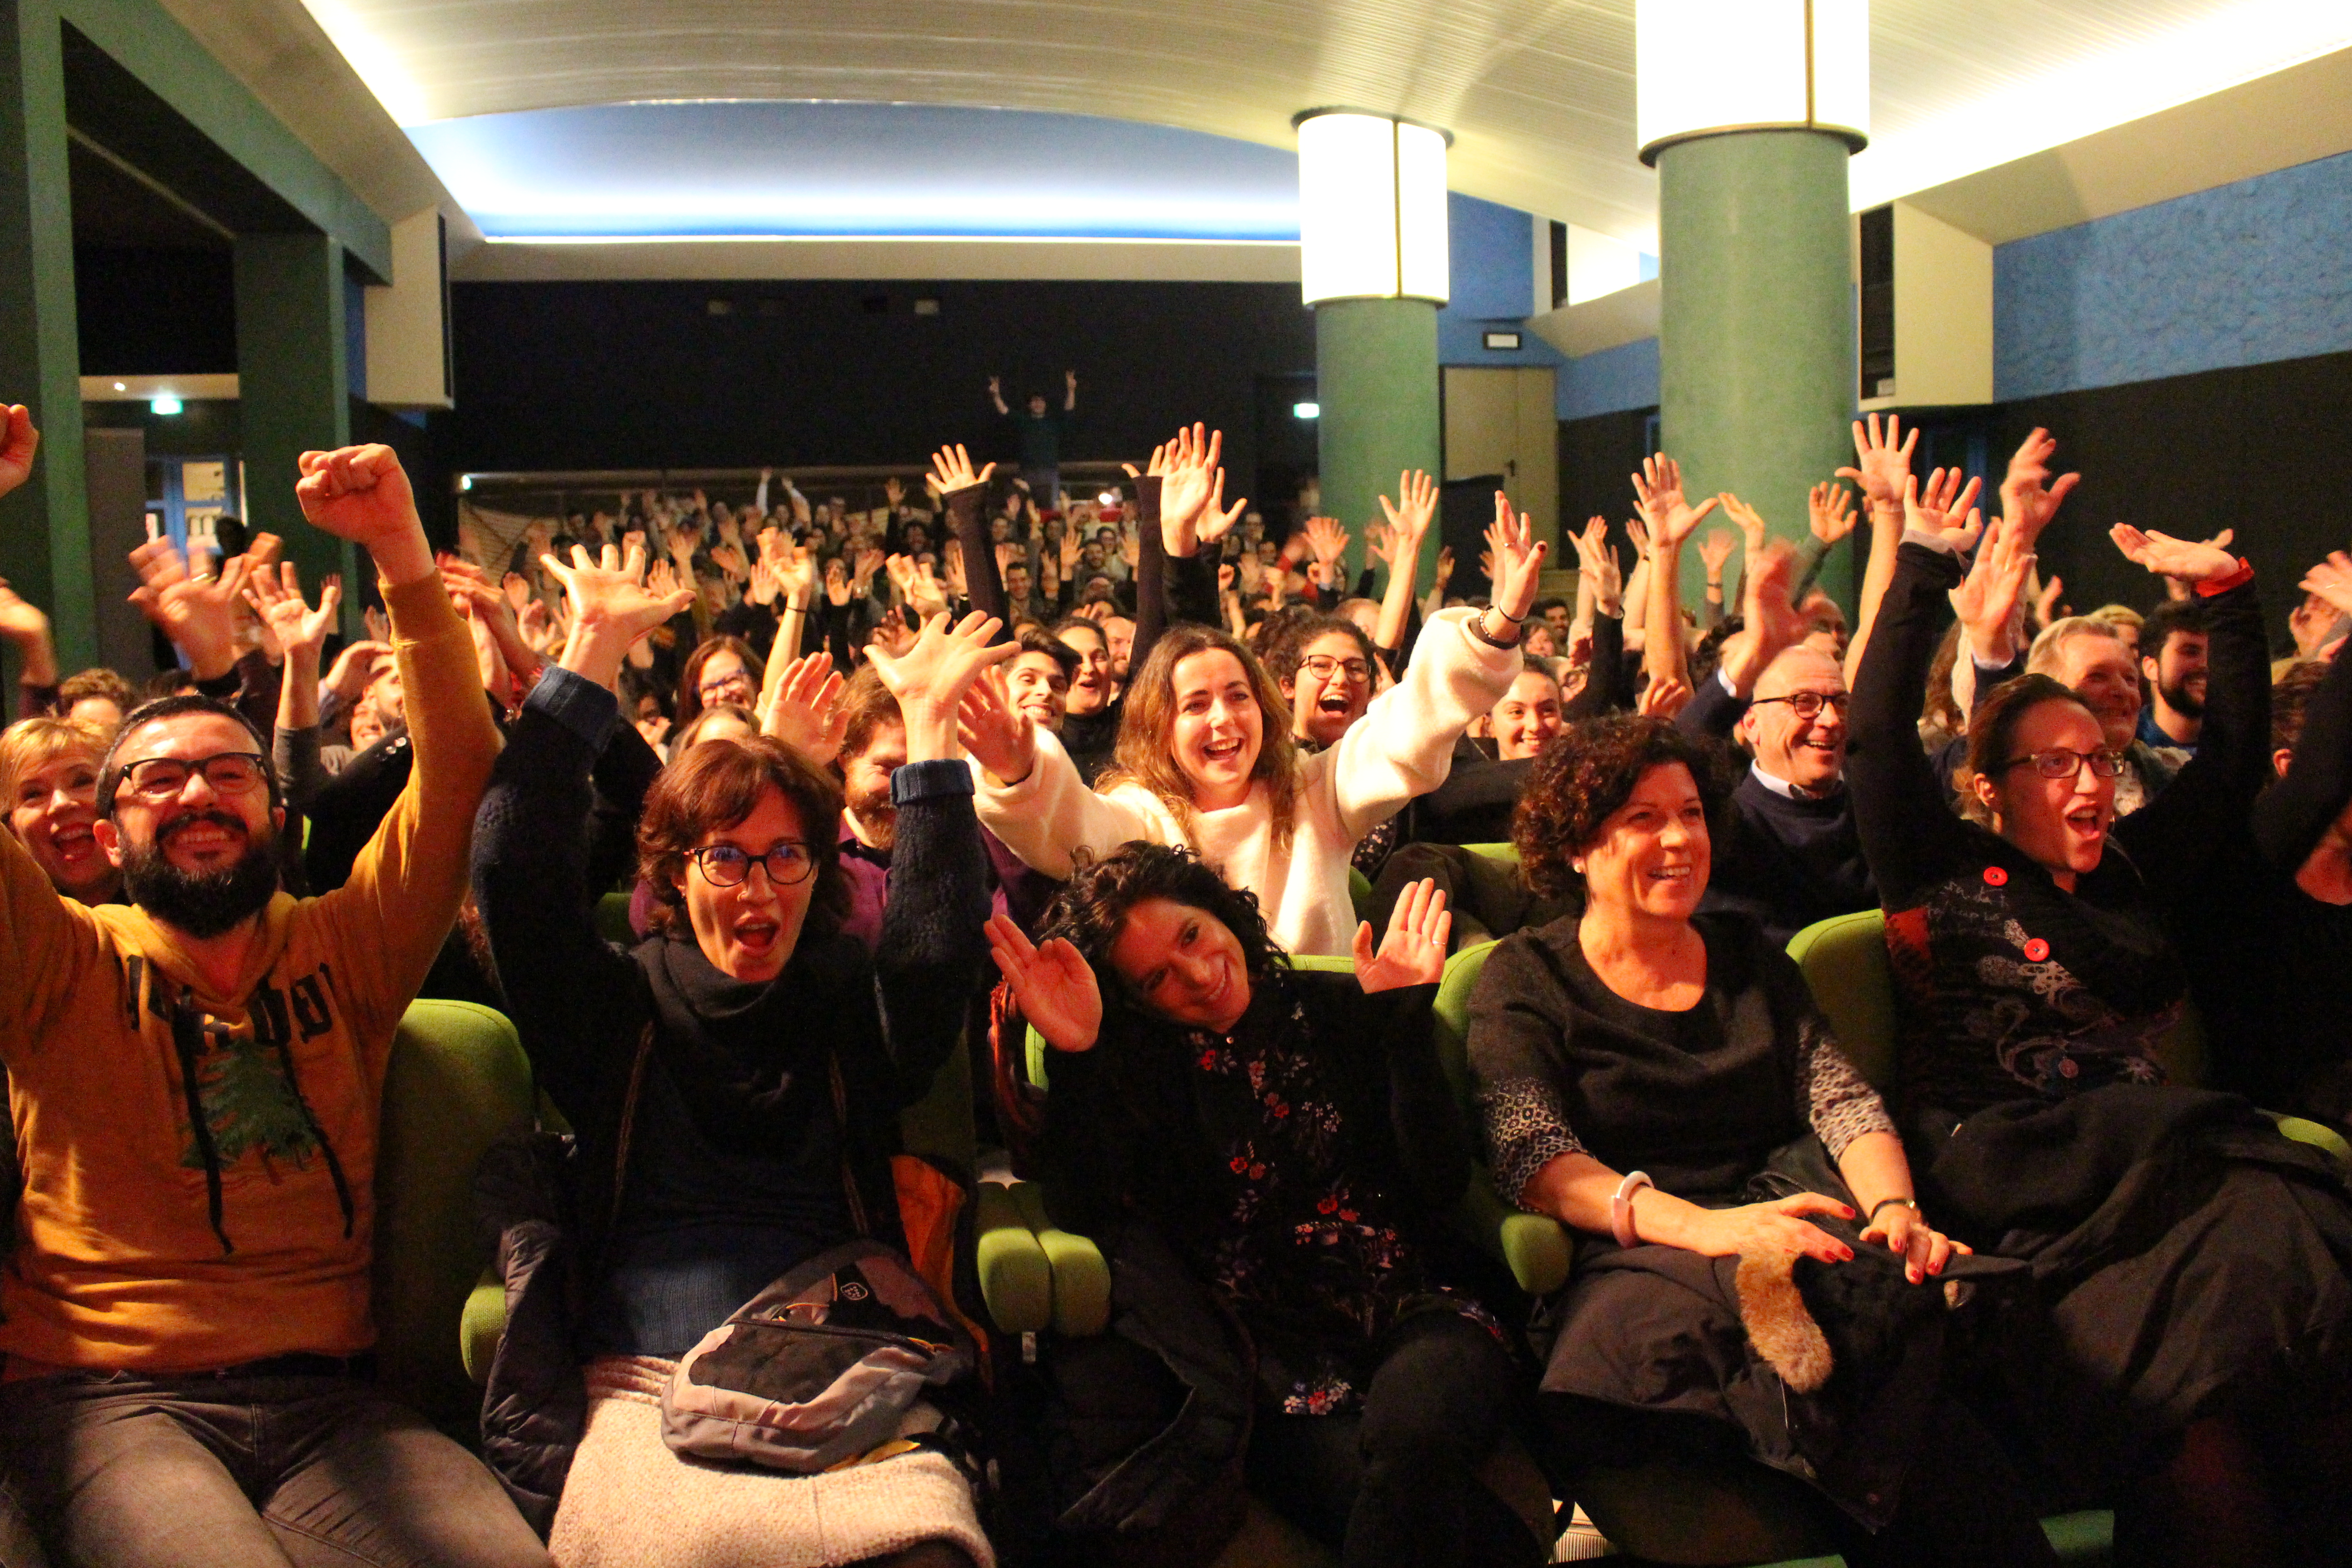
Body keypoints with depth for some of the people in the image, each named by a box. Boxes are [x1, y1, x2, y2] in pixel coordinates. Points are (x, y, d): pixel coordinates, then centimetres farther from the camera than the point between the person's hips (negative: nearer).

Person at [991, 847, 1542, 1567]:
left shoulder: (1338, 1011, 11)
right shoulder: (1134, 1067, 8)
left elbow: (1443, 1182, 3)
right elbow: (1087, 1213, -8)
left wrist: (1406, 1020, -4)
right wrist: (1075, 1056, -15)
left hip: (1412, 1310, 1)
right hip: (1276, 1345, -1)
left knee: (1408, 1433, -35)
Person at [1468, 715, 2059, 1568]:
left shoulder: (1749, 954, 23)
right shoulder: (1526, 979, 7)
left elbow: (1842, 1099, 11)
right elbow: (1533, 1158, -8)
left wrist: (1895, 1207, -13)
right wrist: (1699, 1224, -26)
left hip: (1797, 1234, 4)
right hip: (1636, 1262, -4)